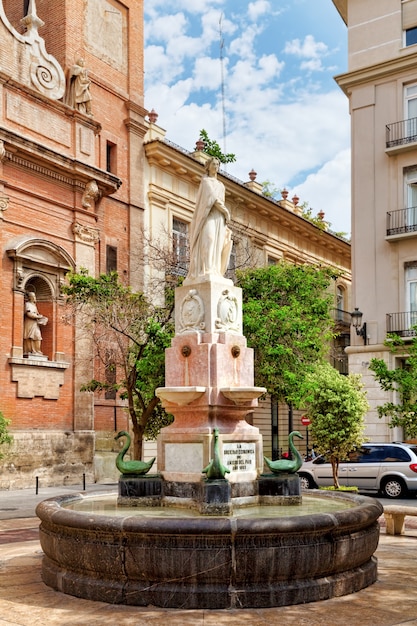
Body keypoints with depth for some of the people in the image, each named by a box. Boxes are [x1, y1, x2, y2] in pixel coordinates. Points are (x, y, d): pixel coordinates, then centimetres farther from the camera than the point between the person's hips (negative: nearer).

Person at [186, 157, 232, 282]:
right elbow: (212, 197, -10)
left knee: (217, 244, -4)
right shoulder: (205, 180, 4)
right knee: (208, 239, -25)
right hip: (208, 214, -7)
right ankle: (207, 271, -34)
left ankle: (215, 272, -9)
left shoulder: (221, 185, 27)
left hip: (220, 217, 7)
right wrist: (226, 211, -10)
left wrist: (225, 220, 11)